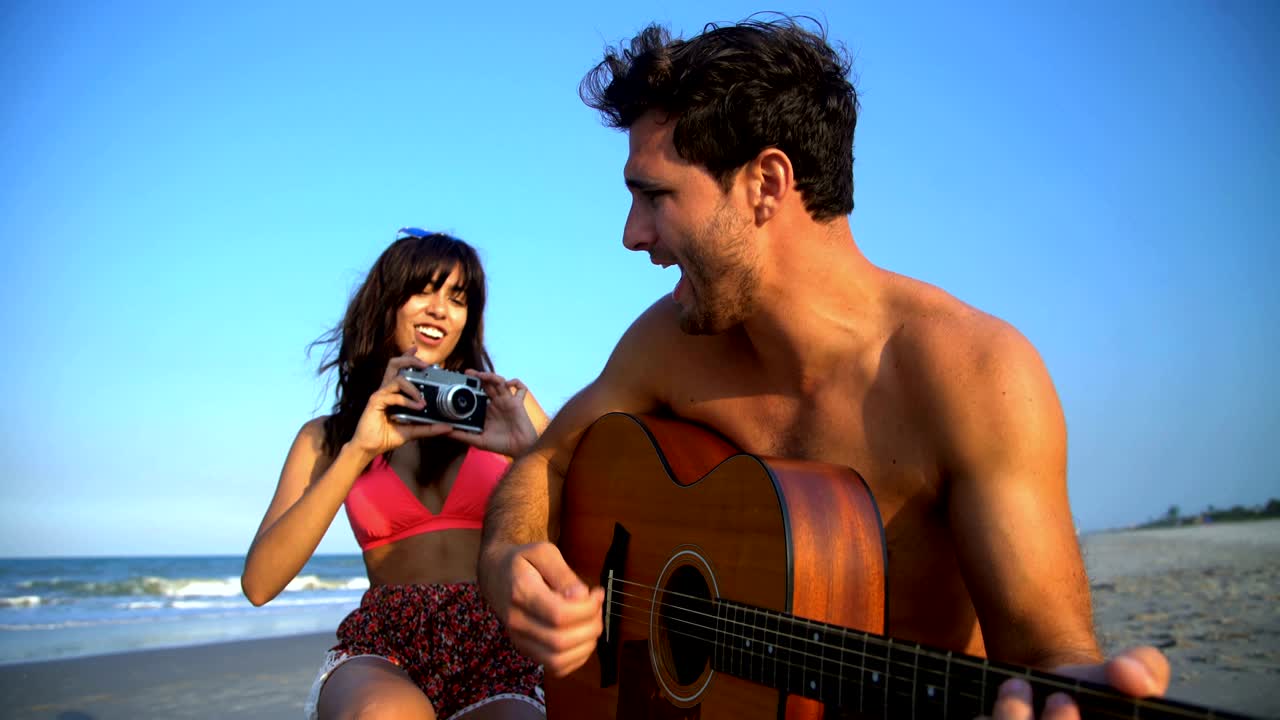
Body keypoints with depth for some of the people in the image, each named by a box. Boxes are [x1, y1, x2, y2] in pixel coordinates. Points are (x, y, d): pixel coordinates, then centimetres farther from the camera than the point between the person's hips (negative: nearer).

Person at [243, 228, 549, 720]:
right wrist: (358, 453, -12)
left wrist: (532, 453, -14)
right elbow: (259, 585, -4)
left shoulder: (506, 405, 10)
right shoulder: (326, 438, 10)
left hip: (496, 649, 1)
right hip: (382, 650, -1)